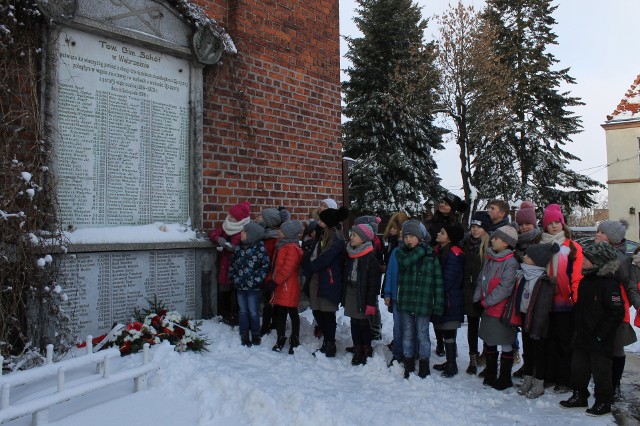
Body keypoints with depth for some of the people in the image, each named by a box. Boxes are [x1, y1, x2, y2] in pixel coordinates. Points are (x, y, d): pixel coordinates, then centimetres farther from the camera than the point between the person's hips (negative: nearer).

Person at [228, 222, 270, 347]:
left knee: (253, 312, 4)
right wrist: (232, 277, 10)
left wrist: (257, 279, -13)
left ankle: (255, 336, 19)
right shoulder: (239, 247, 7)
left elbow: (265, 265, -12)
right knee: (243, 311, 13)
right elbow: (233, 263, 16)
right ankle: (244, 335, 24)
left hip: (253, 286, -5)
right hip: (240, 285, 6)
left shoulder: (259, 247, -11)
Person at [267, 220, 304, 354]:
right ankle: (280, 338, 27)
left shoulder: (292, 248, -17)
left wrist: (275, 281, -17)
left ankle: (295, 340, 14)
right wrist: (270, 279, 11)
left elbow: (287, 269, -22)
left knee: (292, 314, 3)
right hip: (279, 288, 10)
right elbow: (275, 265, 19)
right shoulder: (281, 246, 14)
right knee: (278, 313, 15)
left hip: (288, 288, -10)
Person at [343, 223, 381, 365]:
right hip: (351, 293, 6)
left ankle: (367, 350, 20)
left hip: (363, 295, -6)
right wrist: (344, 295, 13)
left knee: (363, 323, 4)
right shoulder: (351, 254, 8)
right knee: (354, 323, 10)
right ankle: (358, 350, 21)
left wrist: (371, 302, -17)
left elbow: (373, 282, -14)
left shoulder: (371, 257, -13)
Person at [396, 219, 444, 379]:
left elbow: (438, 281, -1)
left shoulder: (430, 256, -2)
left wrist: (438, 304, -5)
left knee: (422, 335, 7)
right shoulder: (401, 253, 1)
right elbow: (406, 261, -24)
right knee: (407, 335, 13)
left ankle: (424, 367, 24)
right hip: (405, 302, 2)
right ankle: (408, 366, 27)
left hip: (423, 303, -2)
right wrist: (421, 249, -15)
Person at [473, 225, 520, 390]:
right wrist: (477, 299, 3)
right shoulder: (490, 258, 8)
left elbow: (505, 288, -20)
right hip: (487, 309, 7)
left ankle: (504, 378, 21)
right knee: (489, 342, 16)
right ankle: (490, 375, 31)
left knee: (506, 345, 7)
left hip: (502, 310, -7)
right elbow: (481, 279, 12)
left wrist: (485, 302, -15)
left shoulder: (511, 262, -15)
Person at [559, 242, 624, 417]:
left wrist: (601, 335, -19)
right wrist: (577, 329, 14)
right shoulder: (586, 280, 7)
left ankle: (603, 403, 23)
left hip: (599, 341, -8)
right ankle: (579, 396, 31)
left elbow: (616, 312, -21)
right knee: (578, 368, 16)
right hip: (582, 337, 8)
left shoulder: (609, 283, -19)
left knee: (601, 371, 7)